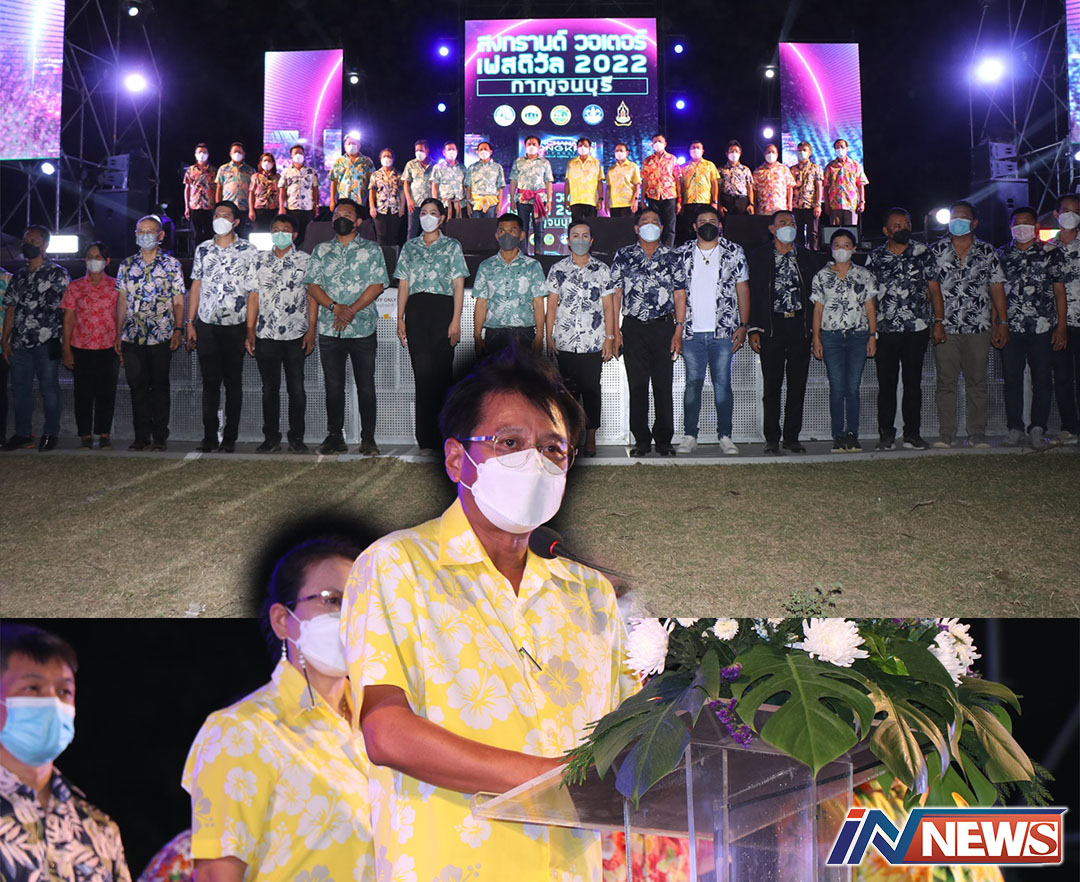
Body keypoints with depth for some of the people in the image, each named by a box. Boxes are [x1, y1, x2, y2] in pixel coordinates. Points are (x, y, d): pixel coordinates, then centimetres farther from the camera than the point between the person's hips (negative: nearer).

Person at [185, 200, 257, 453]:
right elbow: (196, 287, 13)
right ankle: (209, 437, 8)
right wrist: (190, 323, 7)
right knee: (210, 382, 4)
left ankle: (230, 438, 7)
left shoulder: (248, 250, 3)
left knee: (233, 383, 2)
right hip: (206, 325, 3)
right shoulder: (203, 249, 12)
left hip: (235, 325, -3)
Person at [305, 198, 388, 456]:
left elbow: (377, 285, -4)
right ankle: (335, 437, 12)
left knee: (366, 386, 0)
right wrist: (335, 306, -10)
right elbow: (312, 286, 6)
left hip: (362, 328, -2)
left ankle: (368, 439, 6)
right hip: (329, 329, 2)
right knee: (333, 386, 5)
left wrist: (352, 310, -15)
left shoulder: (371, 250, 6)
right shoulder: (321, 250, 13)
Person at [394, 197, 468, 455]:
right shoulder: (410, 247, 17)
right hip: (416, 310, 2)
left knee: (442, 371, -6)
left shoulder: (452, 246, 9)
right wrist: (400, 318, 6)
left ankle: (442, 437, 0)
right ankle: (426, 440, -4)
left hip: (442, 308, -2)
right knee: (422, 373, -4)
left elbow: (458, 285, 3)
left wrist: (455, 320, -7)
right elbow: (403, 284, 15)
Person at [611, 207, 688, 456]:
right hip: (633, 328, 0)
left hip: (664, 327, 0)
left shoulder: (672, 258, 9)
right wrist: (615, 331, -2)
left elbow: (680, 296, 6)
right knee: (637, 386, 2)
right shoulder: (623, 256, 8)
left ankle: (663, 440, 9)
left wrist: (678, 331, -3)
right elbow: (615, 294, 5)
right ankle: (641, 440, 9)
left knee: (663, 386, 0)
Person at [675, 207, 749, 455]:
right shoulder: (682, 254, 9)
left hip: (723, 331, -1)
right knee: (692, 384, 3)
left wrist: (743, 326, -1)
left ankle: (725, 437, 6)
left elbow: (743, 289, 7)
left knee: (723, 384, 0)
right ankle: (690, 437, 9)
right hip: (691, 332, 1)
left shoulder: (734, 252, 7)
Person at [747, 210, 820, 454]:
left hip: (800, 325, 2)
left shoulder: (806, 257, 11)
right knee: (771, 386, -1)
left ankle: (792, 437, 11)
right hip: (772, 326, -2)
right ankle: (772, 439, 6)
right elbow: (753, 294, 2)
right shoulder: (759, 256, 5)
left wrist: (815, 329, 5)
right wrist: (754, 329, -5)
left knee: (798, 385, 3)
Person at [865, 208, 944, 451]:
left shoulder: (922, 253, 6)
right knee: (886, 383, 2)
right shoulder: (875, 257, 7)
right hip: (885, 330, 0)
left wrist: (939, 322, 0)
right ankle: (886, 435, 10)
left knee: (913, 383, 4)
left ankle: (912, 434, 11)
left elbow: (934, 289, 7)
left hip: (917, 330, 0)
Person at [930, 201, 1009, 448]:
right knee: (946, 381, 1)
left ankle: (977, 434, 10)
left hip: (979, 327, 1)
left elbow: (997, 288, 9)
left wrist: (1002, 322, 3)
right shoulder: (936, 250, 6)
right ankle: (946, 433, 7)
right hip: (945, 327, -1)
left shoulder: (987, 251, 9)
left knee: (977, 381, 4)